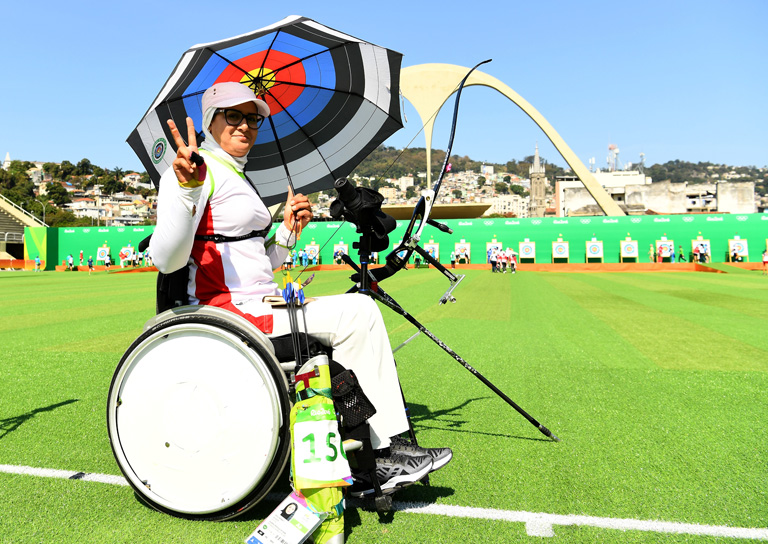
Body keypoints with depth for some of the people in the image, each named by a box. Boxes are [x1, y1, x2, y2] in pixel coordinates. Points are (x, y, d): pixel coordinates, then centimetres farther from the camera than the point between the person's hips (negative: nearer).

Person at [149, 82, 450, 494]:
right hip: (229, 311, -9)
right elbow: (167, 260, -22)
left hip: (257, 307, 9)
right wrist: (186, 188, -34)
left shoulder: (240, 178, 23)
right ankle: (387, 454, -5)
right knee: (359, 314, -15)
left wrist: (288, 232, 7)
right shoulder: (200, 170, -7)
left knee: (358, 322, 2)